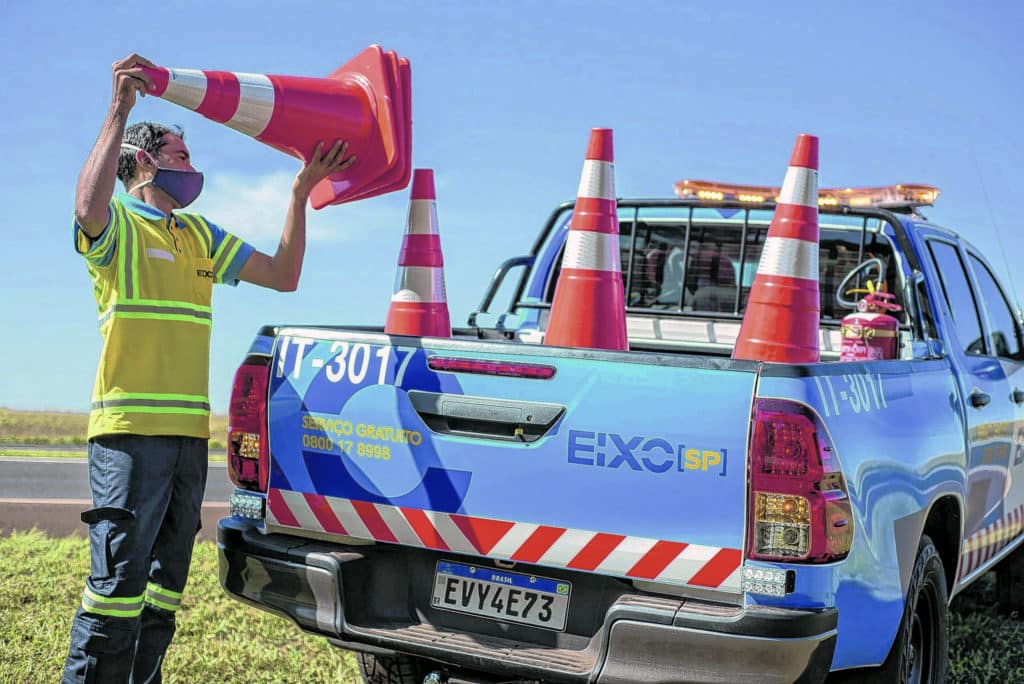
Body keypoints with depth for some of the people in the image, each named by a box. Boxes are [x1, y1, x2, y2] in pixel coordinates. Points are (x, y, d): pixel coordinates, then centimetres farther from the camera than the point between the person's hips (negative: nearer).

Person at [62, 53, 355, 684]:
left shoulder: (199, 236, 22)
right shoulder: (116, 226, 2)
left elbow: (284, 275, 19)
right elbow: (88, 204, -24)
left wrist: (301, 193, 12)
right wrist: (121, 111, -23)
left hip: (189, 434, 7)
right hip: (130, 427, -7)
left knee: (165, 585, 11)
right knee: (119, 581, -12)